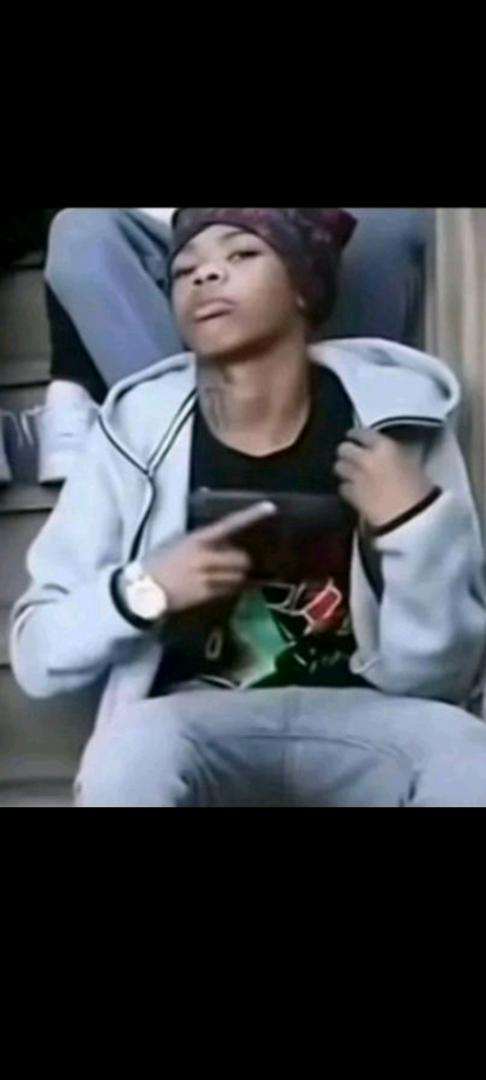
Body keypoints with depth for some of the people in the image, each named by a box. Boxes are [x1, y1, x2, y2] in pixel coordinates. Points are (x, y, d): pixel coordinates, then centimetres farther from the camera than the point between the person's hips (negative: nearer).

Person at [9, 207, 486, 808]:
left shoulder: (393, 420, -4)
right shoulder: (139, 431, -2)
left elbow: (433, 677, -3)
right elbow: (37, 657, 0)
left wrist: (415, 525, -19)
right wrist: (143, 590, -18)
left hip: (355, 721, 1)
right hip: (195, 727, 0)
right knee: (137, 748, -34)